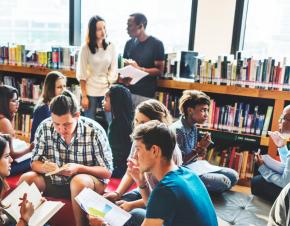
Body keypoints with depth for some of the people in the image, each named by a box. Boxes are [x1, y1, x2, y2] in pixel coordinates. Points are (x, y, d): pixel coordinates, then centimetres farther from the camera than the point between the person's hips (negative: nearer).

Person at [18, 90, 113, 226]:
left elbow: (107, 172, -13)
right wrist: (43, 167, -25)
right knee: (26, 179, -21)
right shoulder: (45, 128, -10)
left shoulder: (95, 131, -18)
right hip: (55, 182, 3)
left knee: (79, 181, -35)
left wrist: (79, 168, -29)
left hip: (91, 181, -3)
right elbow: (34, 163, -1)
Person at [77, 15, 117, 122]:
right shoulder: (85, 48, -7)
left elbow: (113, 70, 4)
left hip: (107, 90, 2)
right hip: (90, 91, -2)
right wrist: (84, 96, -9)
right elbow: (82, 74, -6)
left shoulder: (111, 46, 0)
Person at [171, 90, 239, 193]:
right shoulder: (178, 130, -24)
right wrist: (198, 149, -20)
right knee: (224, 182, -19)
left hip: (196, 165, 9)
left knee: (233, 176, 3)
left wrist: (201, 150, -8)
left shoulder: (193, 127, 5)